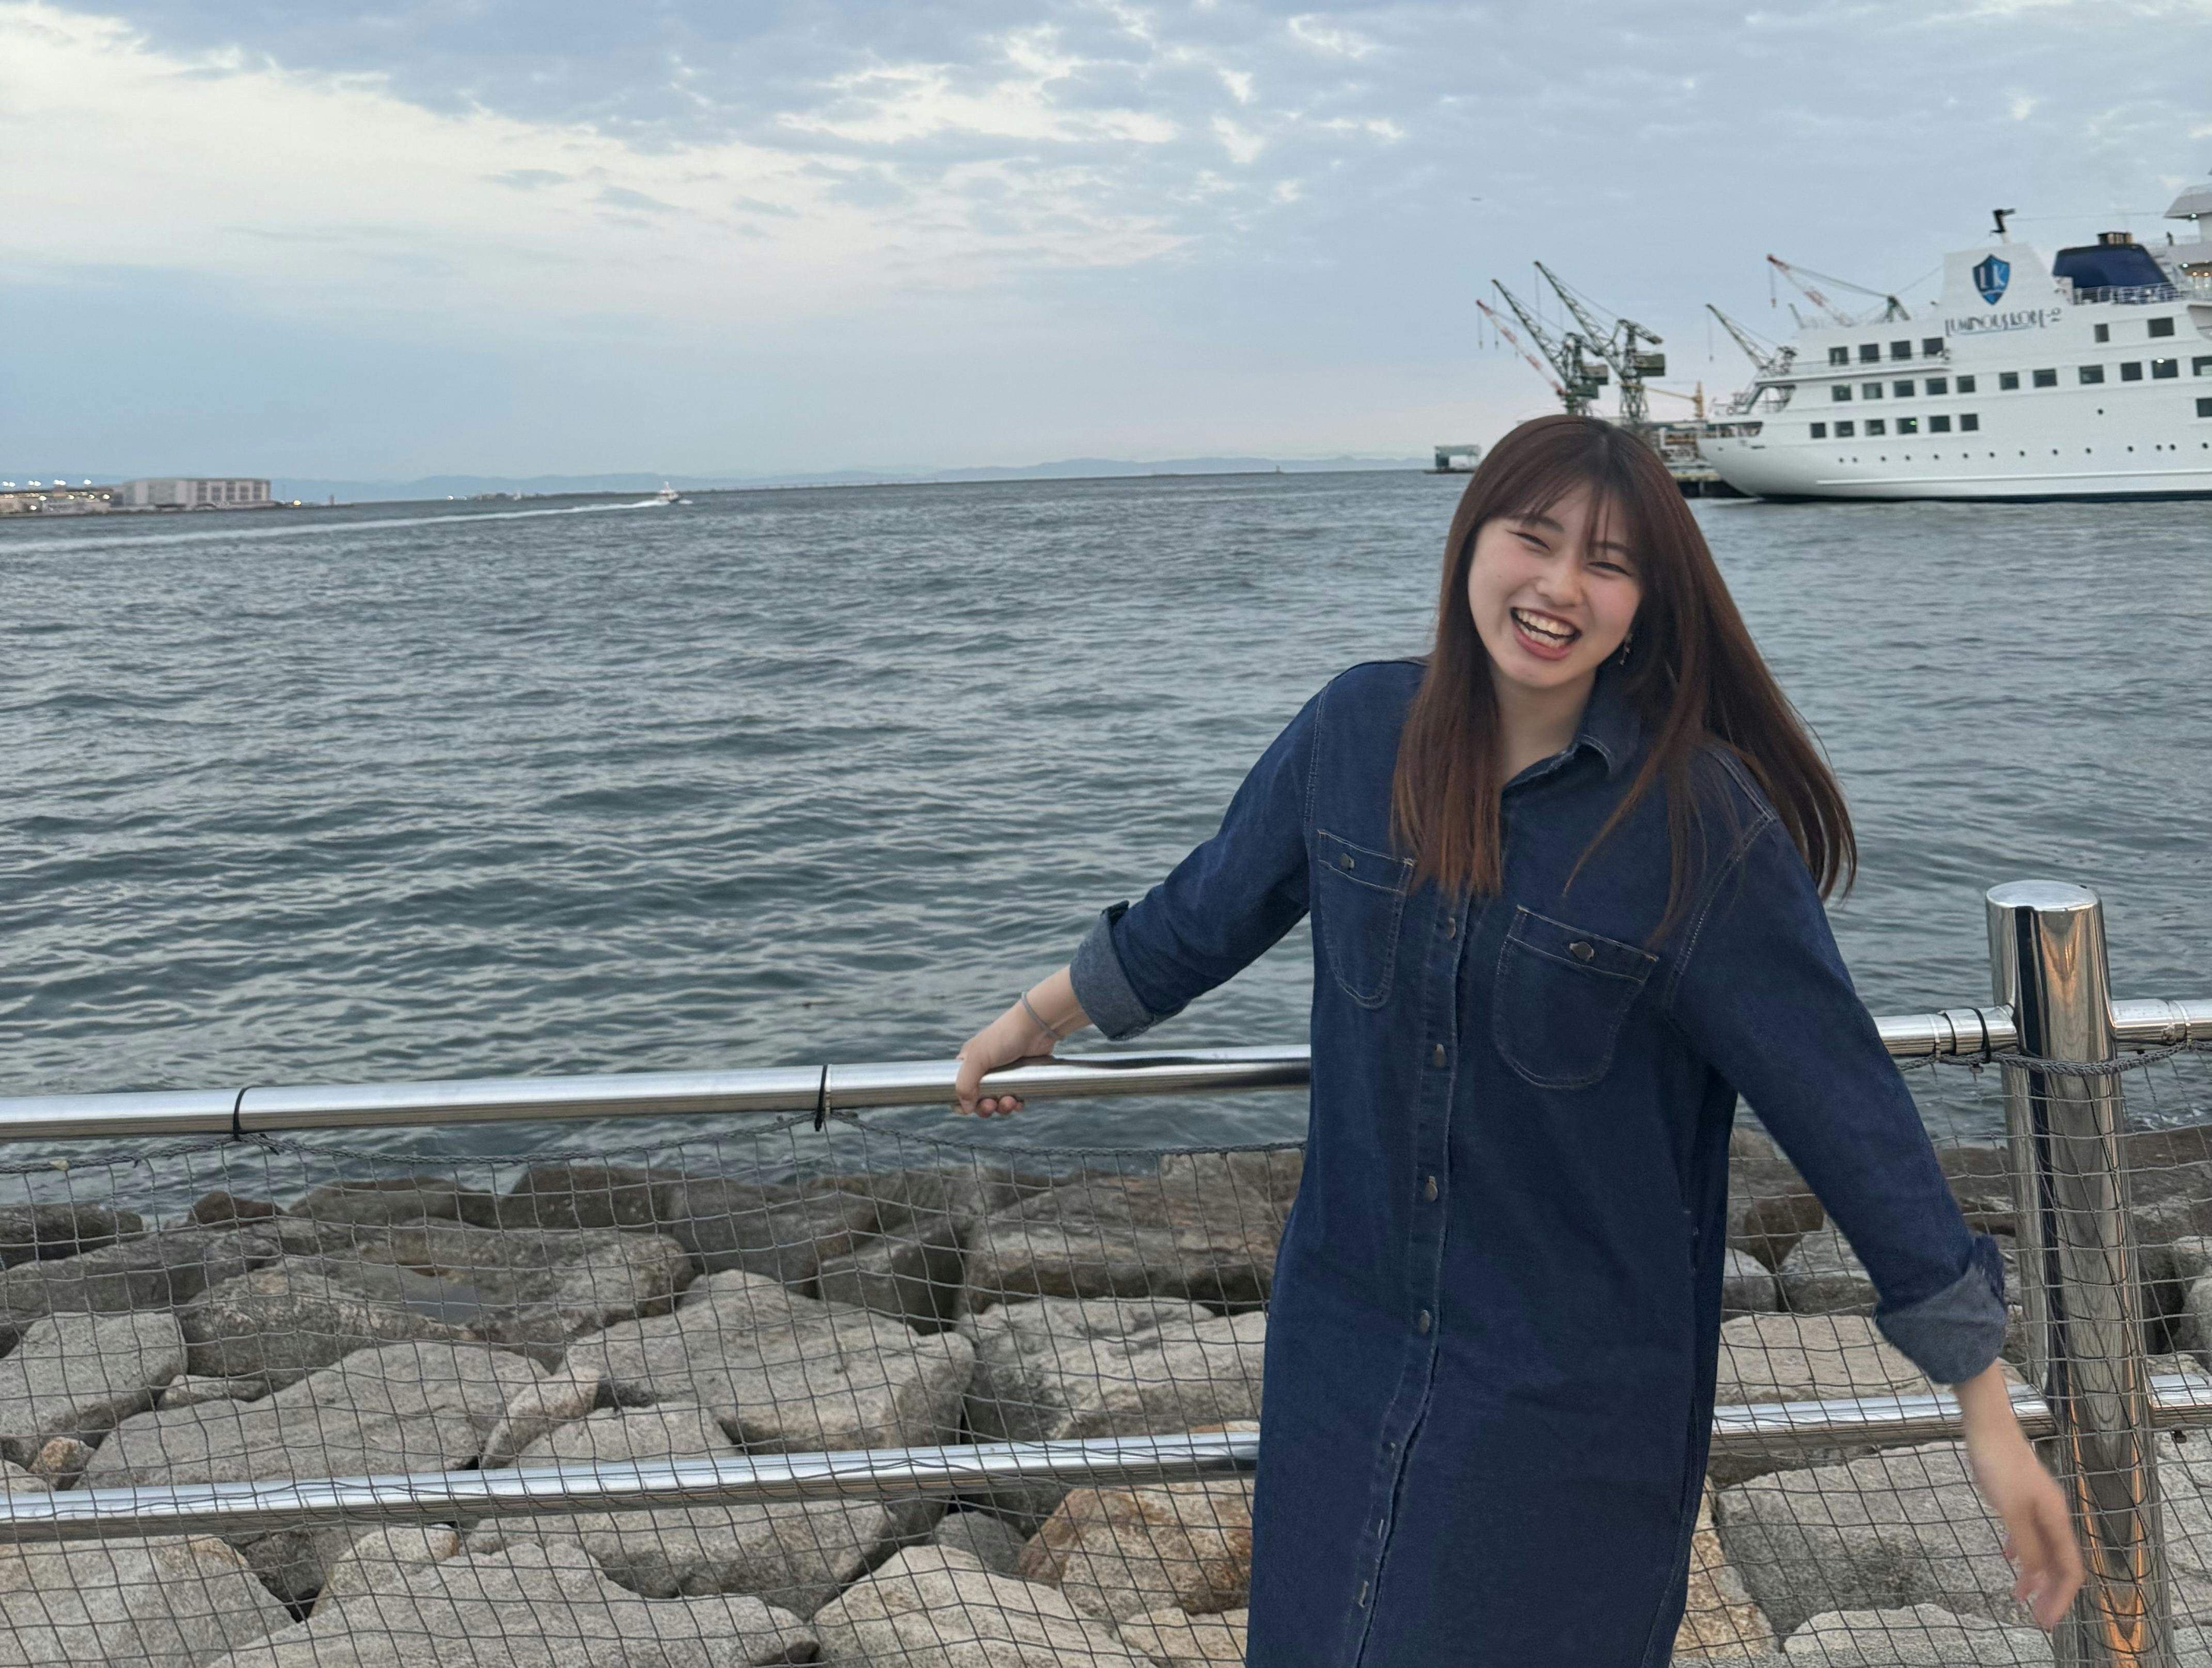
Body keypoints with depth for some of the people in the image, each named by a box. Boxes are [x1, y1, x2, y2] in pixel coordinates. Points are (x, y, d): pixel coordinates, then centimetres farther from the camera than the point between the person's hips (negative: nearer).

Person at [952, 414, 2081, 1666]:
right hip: (1346, 1334, 4)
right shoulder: (1360, 729, -7)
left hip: (1578, 1387, -4)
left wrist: (1993, 1417, -13)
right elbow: (1206, 912, 10)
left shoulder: (1702, 822, -19)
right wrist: (1036, 1023, 22)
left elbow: (1849, 1112, -15)